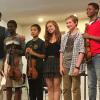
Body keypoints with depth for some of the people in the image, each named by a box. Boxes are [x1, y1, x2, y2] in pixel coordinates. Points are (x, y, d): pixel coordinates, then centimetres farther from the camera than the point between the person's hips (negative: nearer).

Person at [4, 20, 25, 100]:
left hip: (17, 62, -4)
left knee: (17, 86, -6)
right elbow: (4, 52, 18)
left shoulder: (20, 38, 4)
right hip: (7, 62, 5)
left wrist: (16, 51, -19)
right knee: (8, 86, 4)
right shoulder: (6, 39, 18)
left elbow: (24, 51, 0)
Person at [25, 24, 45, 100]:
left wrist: (33, 53, -15)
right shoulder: (28, 43, 13)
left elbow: (44, 56, -7)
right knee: (31, 88, 10)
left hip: (38, 68, -5)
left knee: (39, 88, -1)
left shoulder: (41, 42, -3)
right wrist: (27, 52, -3)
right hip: (30, 67, 5)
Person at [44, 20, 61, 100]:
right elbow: (45, 54, 14)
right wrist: (45, 64, 6)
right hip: (48, 63, 5)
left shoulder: (61, 38, 0)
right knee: (50, 88, 5)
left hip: (57, 62, -5)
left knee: (56, 87, -4)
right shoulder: (47, 40, 17)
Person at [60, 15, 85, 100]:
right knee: (66, 89, 7)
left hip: (75, 65, -5)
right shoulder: (64, 36, 13)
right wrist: (61, 65, 3)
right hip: (65, 65, 5)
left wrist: (77, 66, -15)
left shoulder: (80, 35, -2)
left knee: (76, 89, 1)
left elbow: (81, 52, -8)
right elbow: (61, 52, 12)